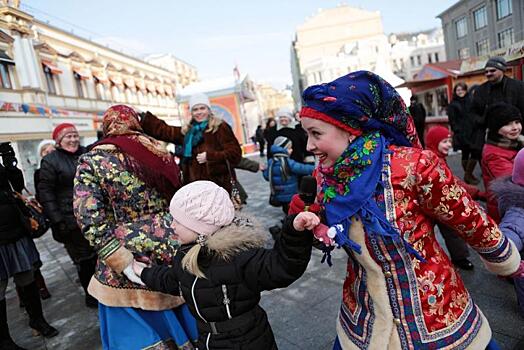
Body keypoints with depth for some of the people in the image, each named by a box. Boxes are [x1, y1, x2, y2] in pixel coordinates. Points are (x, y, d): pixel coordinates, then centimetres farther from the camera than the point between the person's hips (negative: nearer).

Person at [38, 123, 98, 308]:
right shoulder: (50, 161, -4)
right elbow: (45, 192, -7)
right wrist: (57, 220, -13)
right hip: (72, 220, -4)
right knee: (84, 258, 5)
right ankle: (91, 294, 23)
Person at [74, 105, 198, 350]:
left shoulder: (92, 161, -7)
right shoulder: (160, 152, 3)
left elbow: (90, 220, -17)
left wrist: (123, 263, -16)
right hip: (171, 250, 4)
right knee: (177, 321, 24)